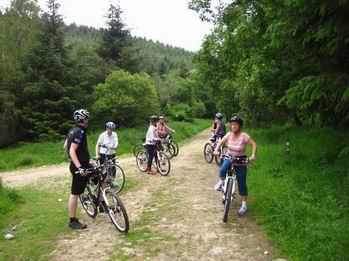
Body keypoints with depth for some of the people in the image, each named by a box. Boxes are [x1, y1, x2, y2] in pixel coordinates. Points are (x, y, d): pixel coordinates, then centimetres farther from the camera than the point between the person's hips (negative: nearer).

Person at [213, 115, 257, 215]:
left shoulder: (244, 136, -20)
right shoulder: (229, 134, -8)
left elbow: (254, 144, -15)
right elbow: (221, 142, 5)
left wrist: (253, 156, -27)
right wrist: (216, 150, -11)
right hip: (229, 158, 3)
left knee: (241, 184, 1)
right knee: (222, 171, -29)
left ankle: (244, 205, 13)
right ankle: (222, 181, 6)